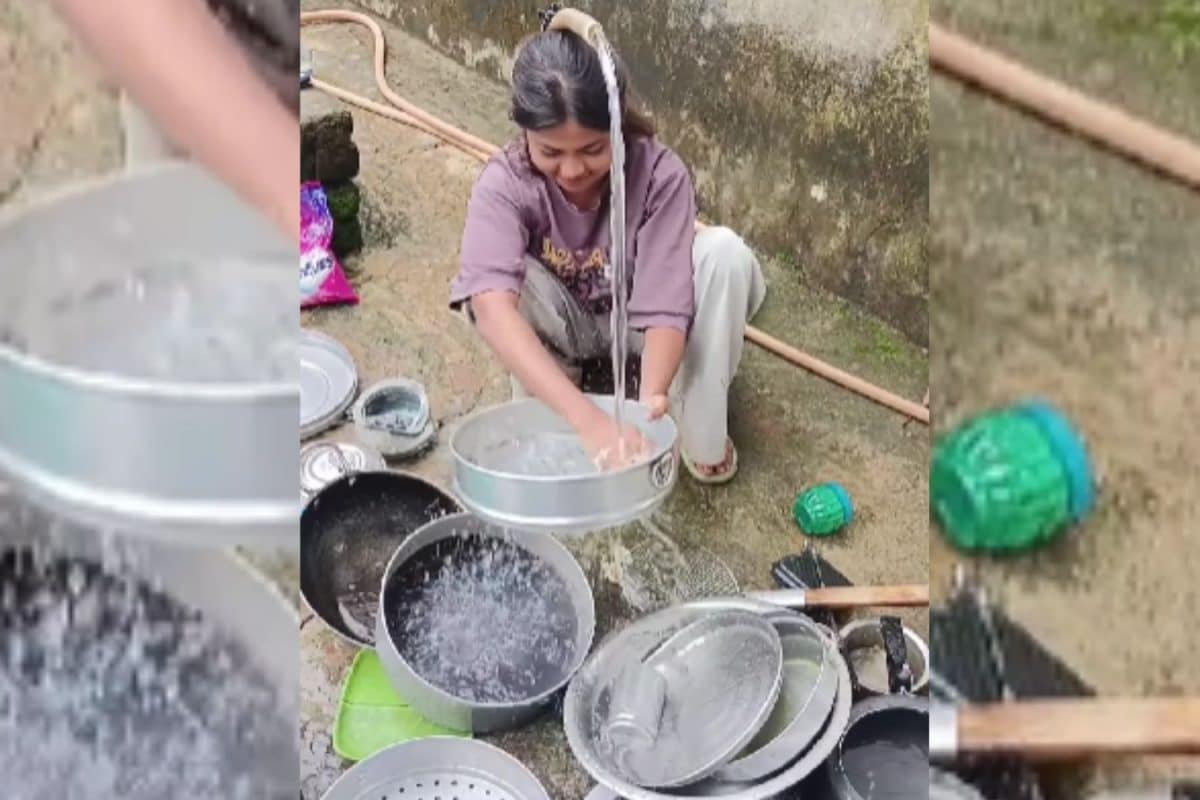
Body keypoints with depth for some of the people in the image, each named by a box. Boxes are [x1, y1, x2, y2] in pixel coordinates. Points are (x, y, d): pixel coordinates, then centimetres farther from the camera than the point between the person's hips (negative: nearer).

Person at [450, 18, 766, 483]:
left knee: (725, 253, -30)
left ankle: (701, 429, -13)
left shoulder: (659, 174, -30)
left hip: (636, 319, 0)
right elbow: (492, 308, -48)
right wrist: (586, 419, -62)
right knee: (502, 283, -34)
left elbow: (664, 308, -34)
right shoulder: (504, 184, -31)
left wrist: (651, 403, -56)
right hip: (558, 326, 0)